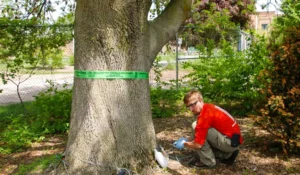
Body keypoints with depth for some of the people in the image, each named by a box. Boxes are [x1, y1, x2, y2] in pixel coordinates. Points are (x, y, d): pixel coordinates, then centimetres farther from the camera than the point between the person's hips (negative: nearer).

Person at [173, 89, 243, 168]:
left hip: (231, 142, -10)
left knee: (195, 126, -16)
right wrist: (186, 140, 11)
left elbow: (198, 144, -19)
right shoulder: (208, 108, 7)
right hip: (233, 139, 10)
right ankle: (228, 155, 17)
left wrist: (184, 144, -1)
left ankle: (208, 161, -4)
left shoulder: (205, 115, -21)